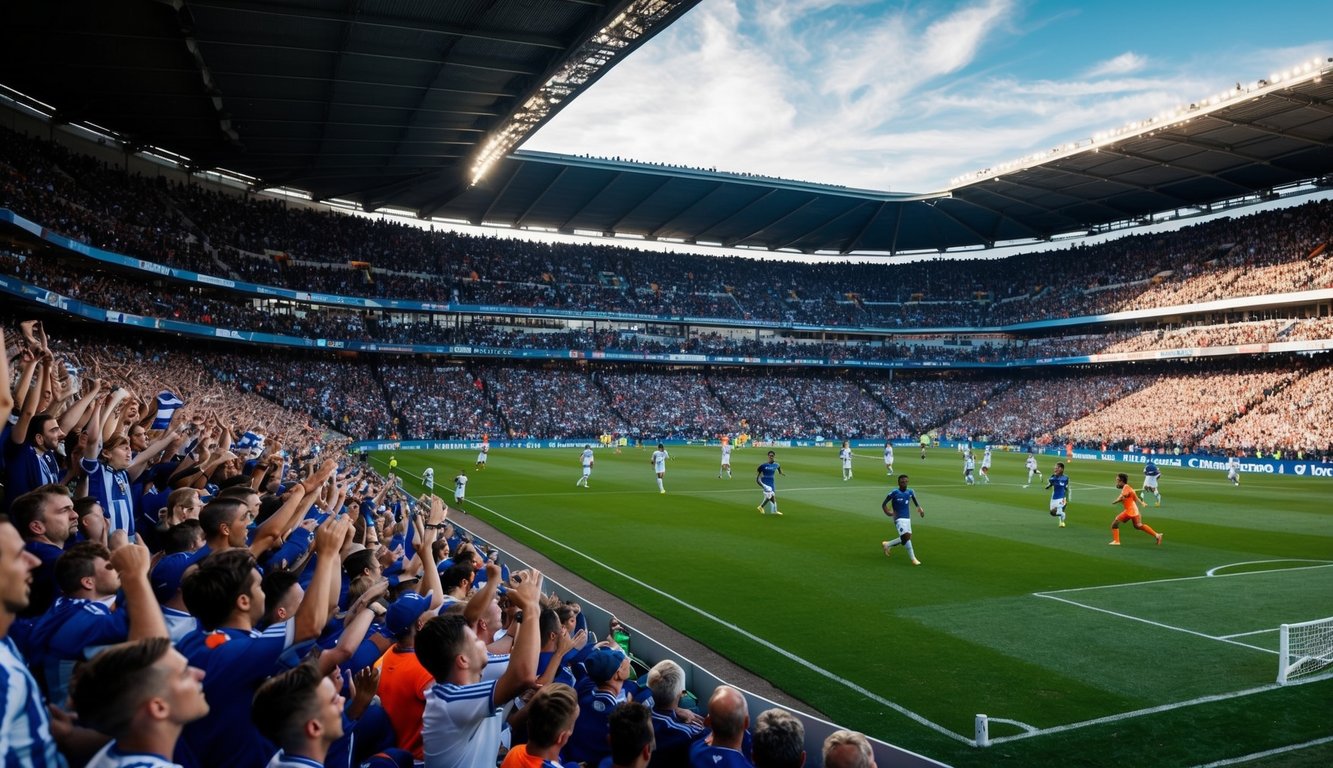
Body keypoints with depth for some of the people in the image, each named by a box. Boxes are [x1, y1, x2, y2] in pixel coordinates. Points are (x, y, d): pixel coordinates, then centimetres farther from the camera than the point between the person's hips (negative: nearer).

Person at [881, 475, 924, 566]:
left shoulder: (910, 492, 3)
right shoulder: (894, 492, -11)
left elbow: (915, 501, 20)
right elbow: (883, 505, -7)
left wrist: (919, 508, 3)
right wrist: (887, 512, -23)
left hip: (907, 518, 6)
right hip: (899, 519, -6)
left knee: (907, 538, 6)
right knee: (906, 537, -17)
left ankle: (888, 545, 29)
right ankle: (913, 559, -8)